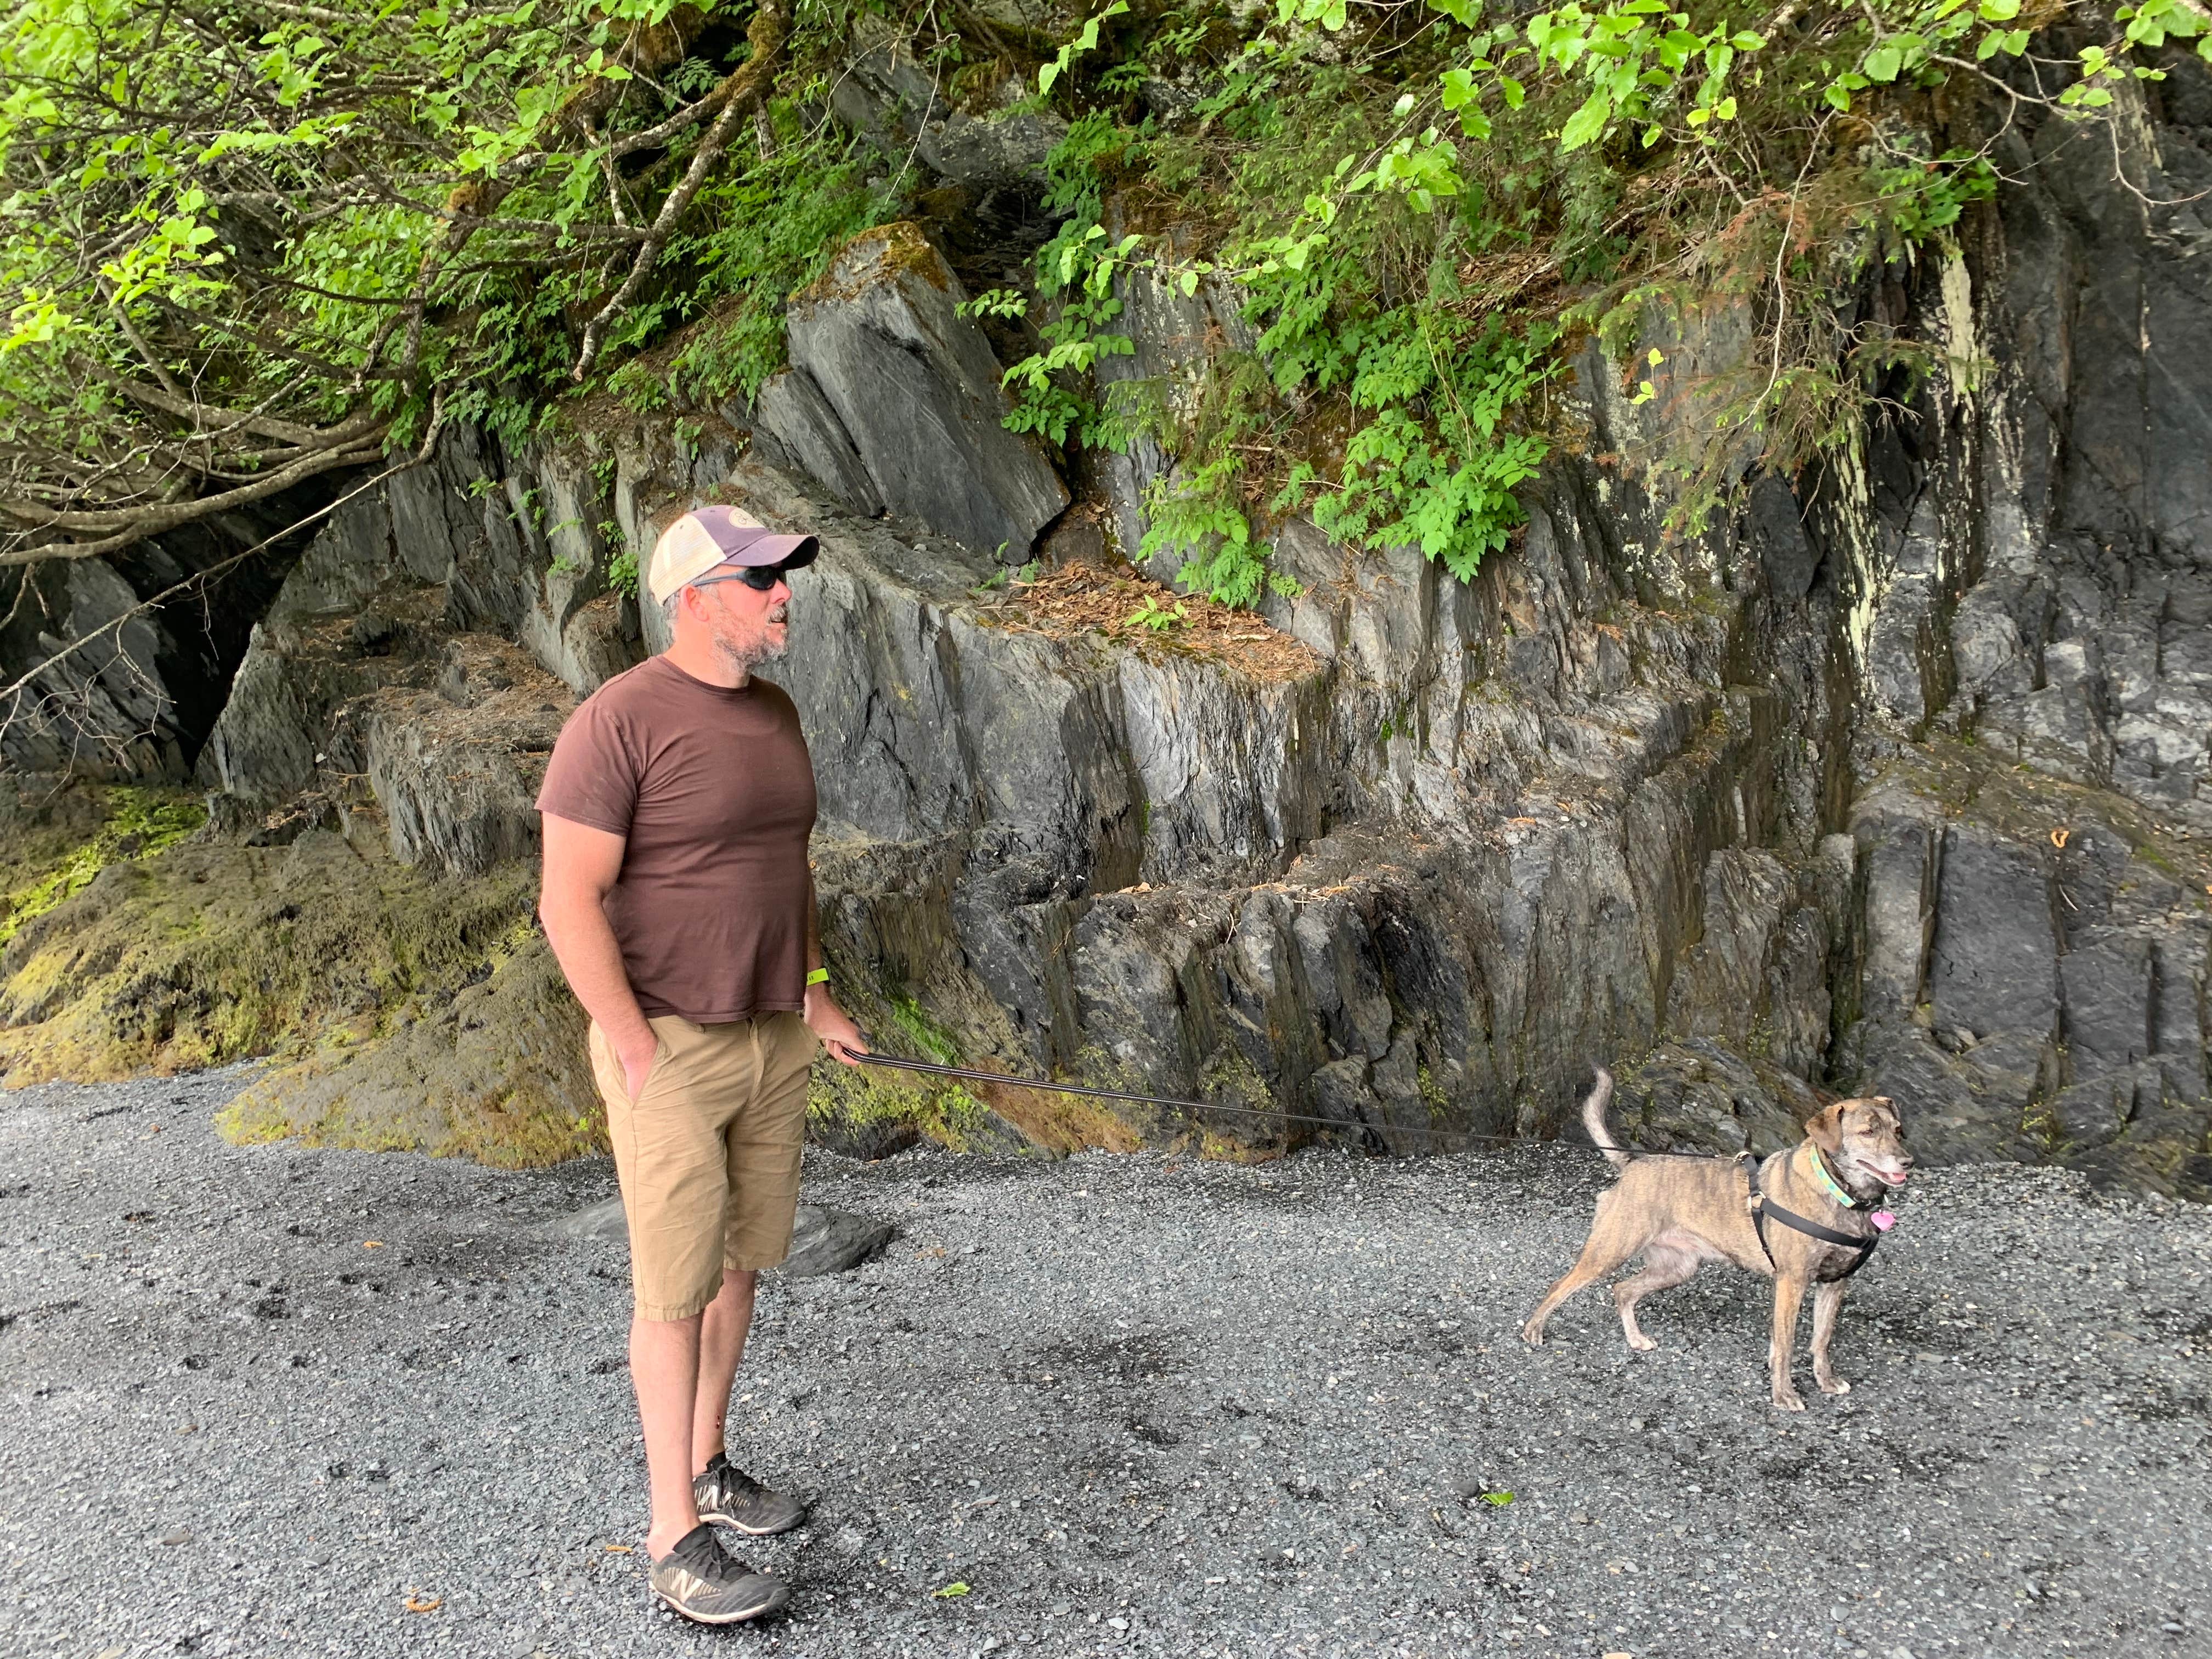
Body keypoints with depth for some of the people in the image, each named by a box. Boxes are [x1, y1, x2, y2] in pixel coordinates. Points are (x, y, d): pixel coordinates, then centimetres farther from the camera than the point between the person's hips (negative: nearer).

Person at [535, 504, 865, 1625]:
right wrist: (639, 1052, -18)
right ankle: (676, 1541, 11)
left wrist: (814, 993, 17)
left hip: (772, 1038, 7)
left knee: (741, 1264, 15)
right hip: (668, 1048, -7)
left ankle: (706, 1467, 32)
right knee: (676, 1291, 0)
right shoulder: (620, 721, -17)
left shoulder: (773, 712, 8)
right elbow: (570, 901, -18)